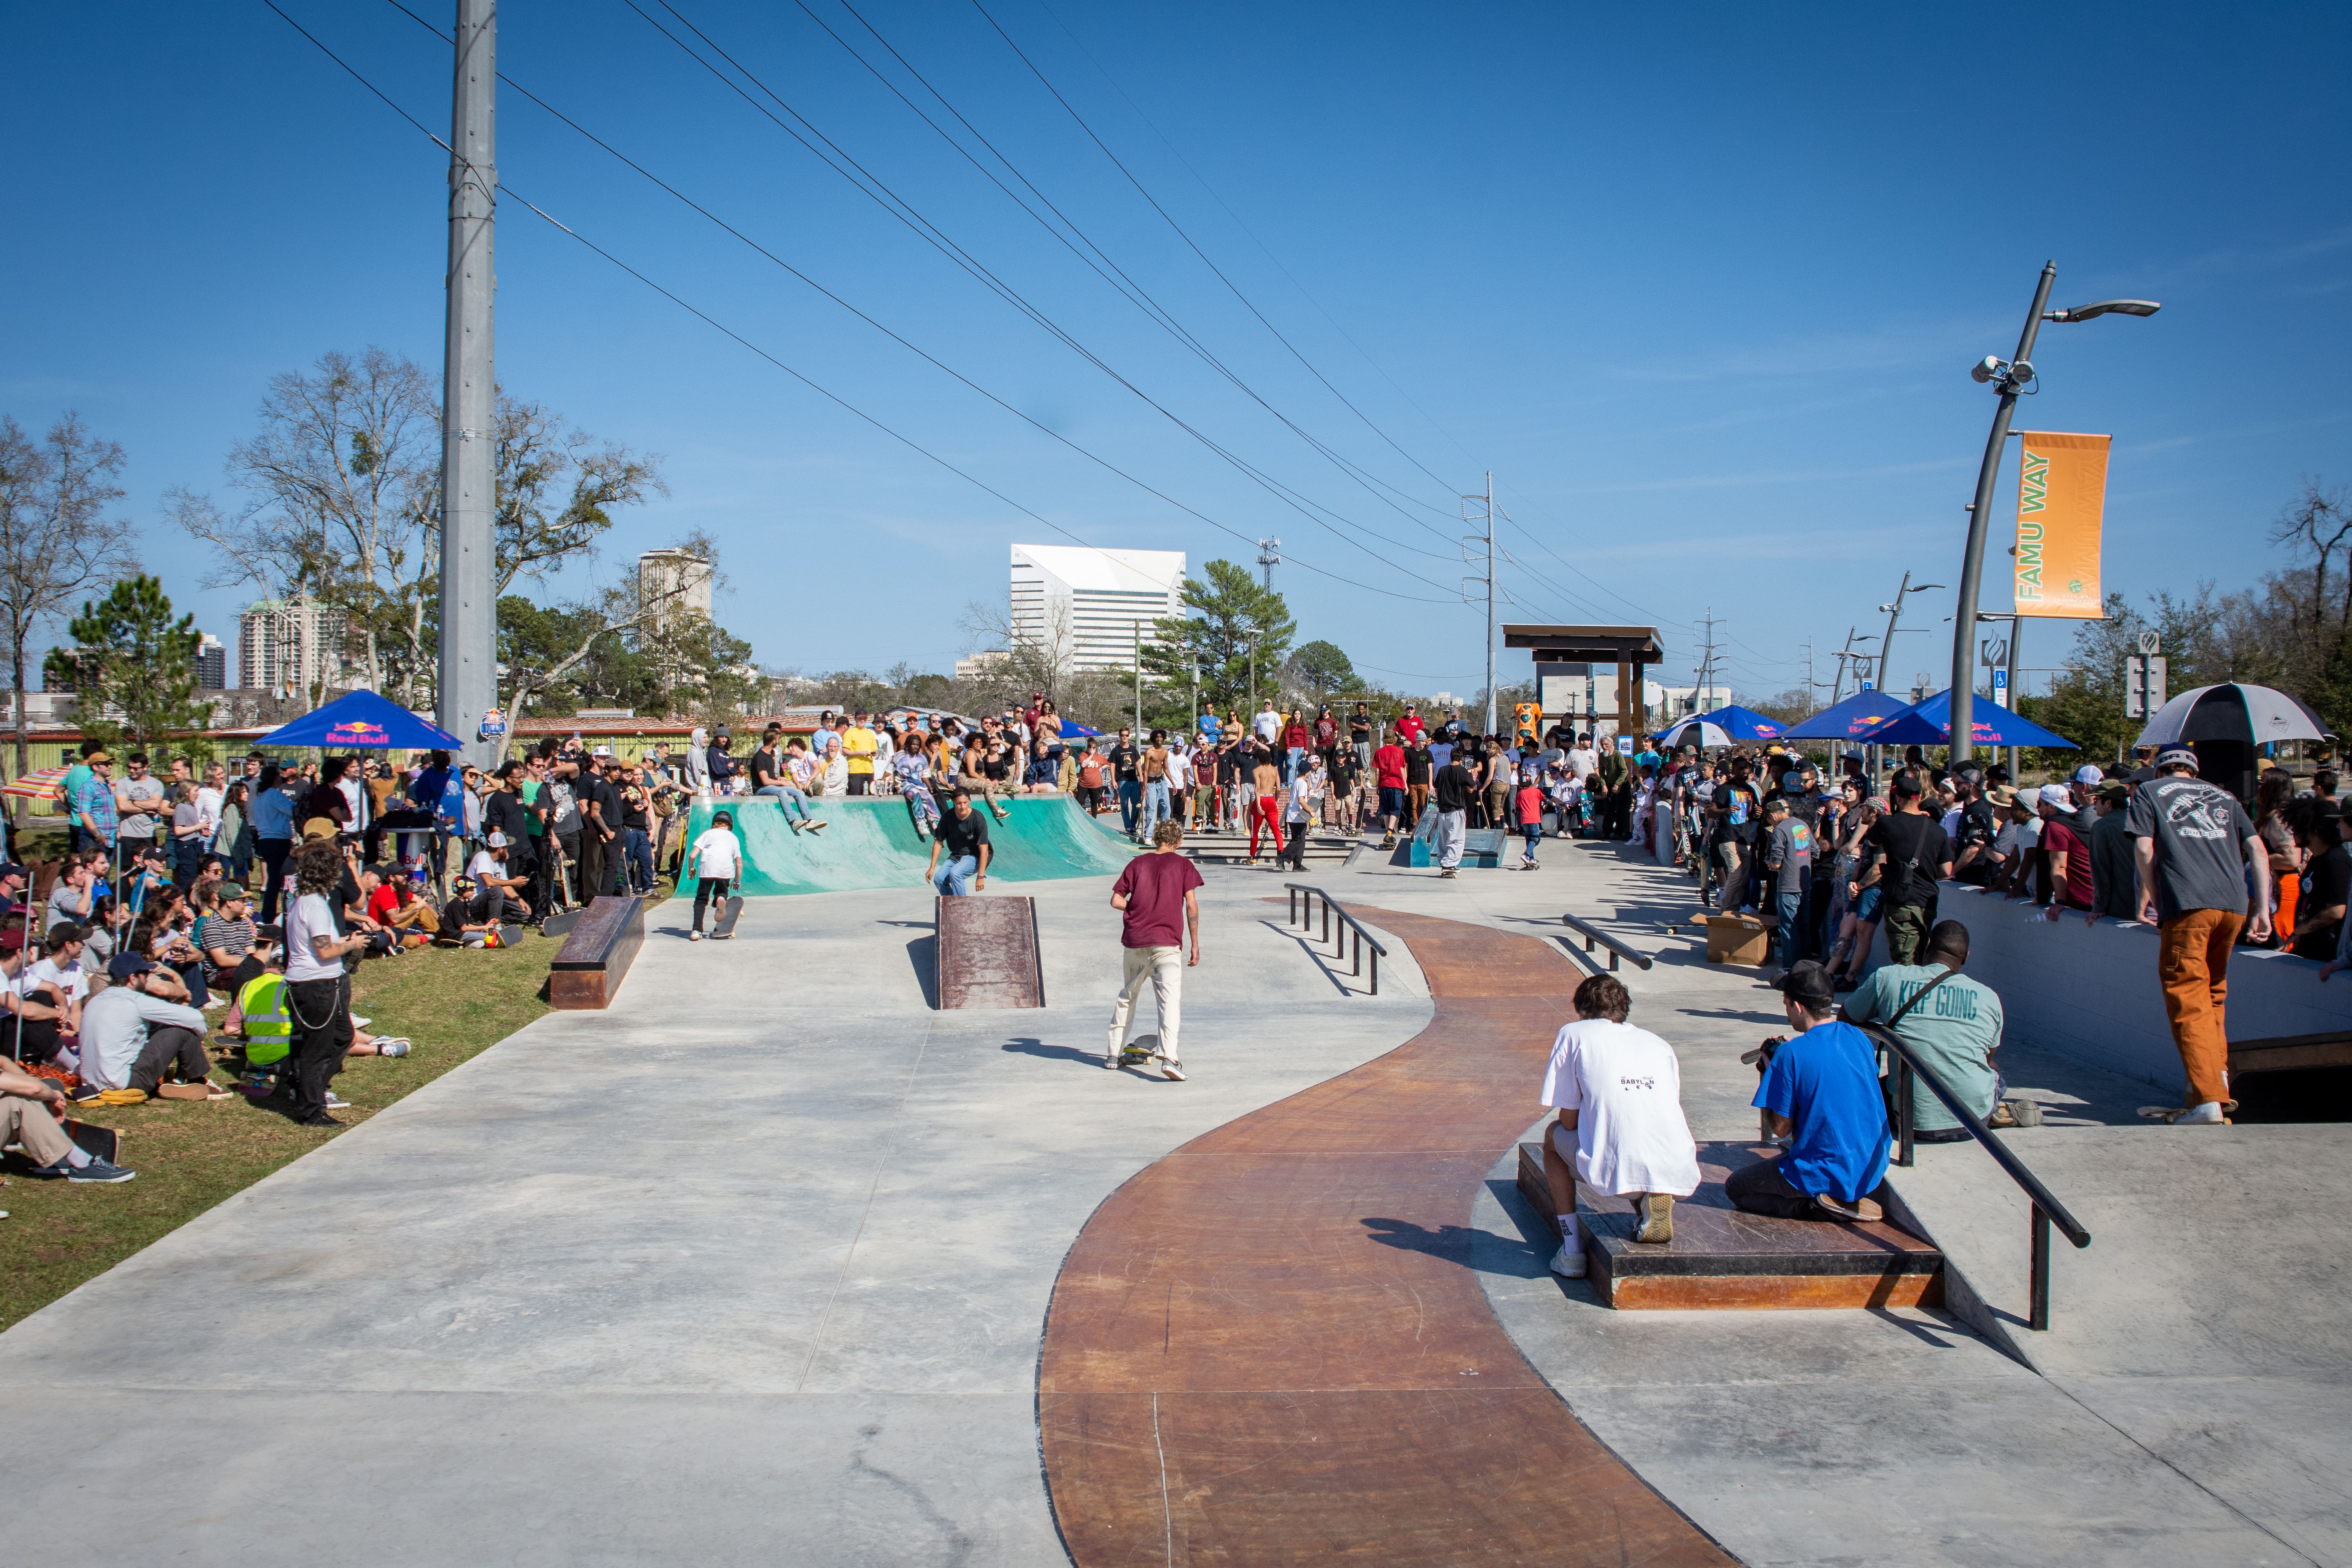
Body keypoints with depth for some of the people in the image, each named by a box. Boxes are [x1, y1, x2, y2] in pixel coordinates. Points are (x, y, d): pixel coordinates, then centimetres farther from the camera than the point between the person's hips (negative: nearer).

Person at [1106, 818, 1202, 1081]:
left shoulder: (1137, 863, 9)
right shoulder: (1183, 864, 3)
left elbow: (1116, 901, 4)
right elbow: (1192, 905, -3)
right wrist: (1195, 945, 0)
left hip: (1134, 941, 3)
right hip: (1167, 942, -3)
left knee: (1127, 996, 19)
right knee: (1170, 999, -9)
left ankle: (1113, 1055, 25)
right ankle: (1169, 1057, -26)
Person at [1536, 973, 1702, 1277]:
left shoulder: (1573, 1033, 12)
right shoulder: (1659, 1043, 23)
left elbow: (1569, 1121, 10)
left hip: (1616, 1172, -4)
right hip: (1679, 1177, 4)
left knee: (1554, 1135, 28)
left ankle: (1572, 1250, 18)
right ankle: (1656, 1203, 8)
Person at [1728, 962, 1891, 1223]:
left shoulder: (1790, 1055, -20)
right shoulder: (1858, 1038, 0)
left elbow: (1780, 1128, -12)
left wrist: (1771, 1070, -1)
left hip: (1827, 1176, -7)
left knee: (1735, 1187, 12)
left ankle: (1819, 1204, -4)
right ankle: (1848, 1198, 11)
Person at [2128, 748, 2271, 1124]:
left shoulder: (2150, 792, 15)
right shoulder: (2224, 797, 25)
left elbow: (2144, 849, 3)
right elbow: (2258, 850, 15)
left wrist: (2153, 901, 13)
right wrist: (2263, 910, 12)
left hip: (2187, 906, -4)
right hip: (2234, 905, 5)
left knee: (2187, 1001, -6)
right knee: (2213, 994, 23)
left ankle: (2207, 1100, -15)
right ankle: (2218, 1076, 20)